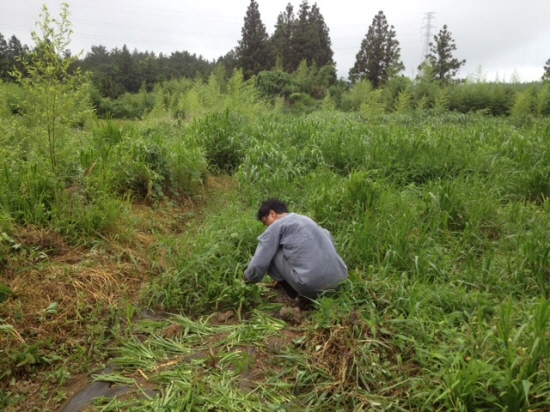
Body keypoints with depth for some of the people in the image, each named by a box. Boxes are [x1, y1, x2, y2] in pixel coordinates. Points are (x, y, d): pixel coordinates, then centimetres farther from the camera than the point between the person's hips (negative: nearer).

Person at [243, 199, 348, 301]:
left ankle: (298, 295, 9)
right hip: (338, 278, 8)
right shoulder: (306, 219, 24)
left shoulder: (277, 226, 5)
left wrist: (249, 278, 25)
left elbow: (258, 264, 2)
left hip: (311, 283, -8)